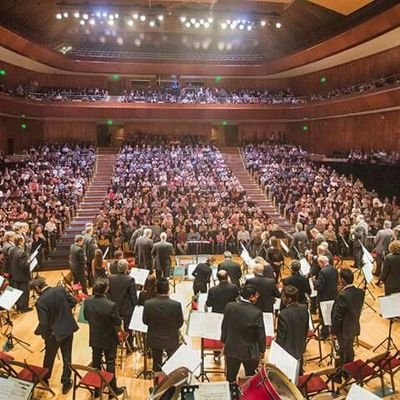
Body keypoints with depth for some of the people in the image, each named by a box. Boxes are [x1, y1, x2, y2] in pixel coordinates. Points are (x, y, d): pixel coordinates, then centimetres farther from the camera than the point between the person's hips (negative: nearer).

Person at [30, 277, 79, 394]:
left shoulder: (41, 301, -24)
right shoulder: (61, 289, -10)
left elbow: (43, 323, -23)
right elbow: (73, 301, 1)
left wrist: (38, 331, -4)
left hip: (54, 333, -4)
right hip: (69, 328, 4)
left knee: (49, 357, 23)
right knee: (67, 357, 17)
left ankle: (45, 378, 46)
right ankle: (66, 383, 27)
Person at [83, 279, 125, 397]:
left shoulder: (87, 301, -15)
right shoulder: (111, 305, -32)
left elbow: (86, 317, 1)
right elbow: (118, 322, -19)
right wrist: (114, 318, 1)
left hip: (94, 338, 5)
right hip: (109, 339, -4)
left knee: (96, 363, 20)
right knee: (110, 364, 13)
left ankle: (96, 388, 37)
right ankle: (113, 389, 29)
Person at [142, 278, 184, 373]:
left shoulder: (148, 304, -21)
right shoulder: (176, 305, -25)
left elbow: (145, 321, -5)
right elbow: (180, 323, -10)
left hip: (155, 339, 1)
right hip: (171, 340, -1)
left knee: (157, 367, 22)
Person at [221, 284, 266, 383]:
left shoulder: (229, 306, -13)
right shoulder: (257, 313, -25)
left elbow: (224, 326, -1)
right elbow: (261, 334, -14)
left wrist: (224, 341, 15)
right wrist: (262, 350, 3)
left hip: (231, 349, 3)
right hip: (249, 351, -3)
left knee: (230, 378, 18)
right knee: (250, 378, 21)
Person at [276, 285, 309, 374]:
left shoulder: (283, 314, -30)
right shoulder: (304, 308, -11)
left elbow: (280, 336, -20)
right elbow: (306, 329, 4)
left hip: (287, 351, -6)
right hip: (300, 349, 6)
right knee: (298, 374, 25)